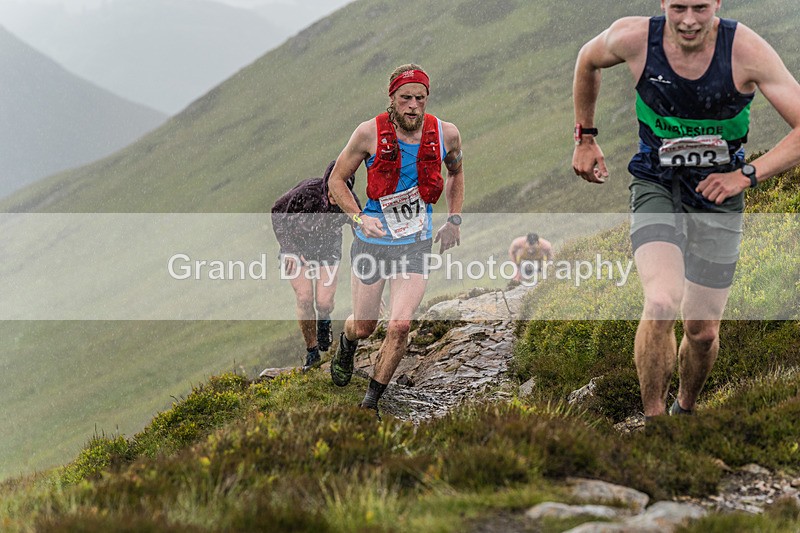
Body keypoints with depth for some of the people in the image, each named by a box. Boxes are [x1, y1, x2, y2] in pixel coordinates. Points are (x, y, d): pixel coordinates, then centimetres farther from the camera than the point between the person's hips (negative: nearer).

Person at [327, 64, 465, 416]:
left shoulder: (446, 134, -7)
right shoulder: (370, 133, -15)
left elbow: (456, 172, 16)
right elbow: (337, 179, -3)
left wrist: (454, 221, 11)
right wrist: (359, 217, -18)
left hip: (416, 244, 1)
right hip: (373, 241, -1)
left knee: (400, 326, -14)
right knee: (364, 327, 10)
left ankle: (371, 403, 5)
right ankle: (347, 344, 51)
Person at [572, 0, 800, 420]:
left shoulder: (747, 50, -20)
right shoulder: (633, 38, -16)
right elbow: (588, 61, 8)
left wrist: (747, 174, -26)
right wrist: (585, 137, 12)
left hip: (717, 196, 1)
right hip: (656, 186, -1)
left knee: (702, 330, 8)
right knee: (662, 305, -25)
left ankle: (686, 408, 39)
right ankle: (653, 417, -6)